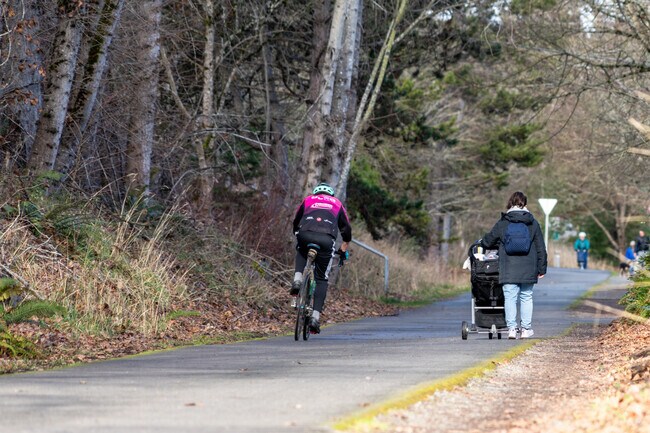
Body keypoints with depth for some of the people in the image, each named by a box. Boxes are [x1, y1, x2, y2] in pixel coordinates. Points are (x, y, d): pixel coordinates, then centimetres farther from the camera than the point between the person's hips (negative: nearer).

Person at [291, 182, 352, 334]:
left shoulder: (308, 200, 31)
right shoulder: (337, 203, 31)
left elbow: (296, 223, 37)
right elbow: (346, 228, 33)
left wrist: (298, 239, 52)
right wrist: (343, 250, 47)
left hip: (305, 235, 0)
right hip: (327, 239, 0)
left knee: (301, 253, 37)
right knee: (321, 279, 11)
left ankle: (297, 280, 11)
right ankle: (315, 317, -2)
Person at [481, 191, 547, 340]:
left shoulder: (502, 223, 1)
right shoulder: (532, 223, 4)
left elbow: (488, 241, 11)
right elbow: (541, 248, 6)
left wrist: (481, 243, 34)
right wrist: (541, 269, 13)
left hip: (509, 270, -1)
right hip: (528, 270, 1)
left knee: (510, 298, 0)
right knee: (526, 297, 10)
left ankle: (511, 328, -7)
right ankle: (526, 329, 10)